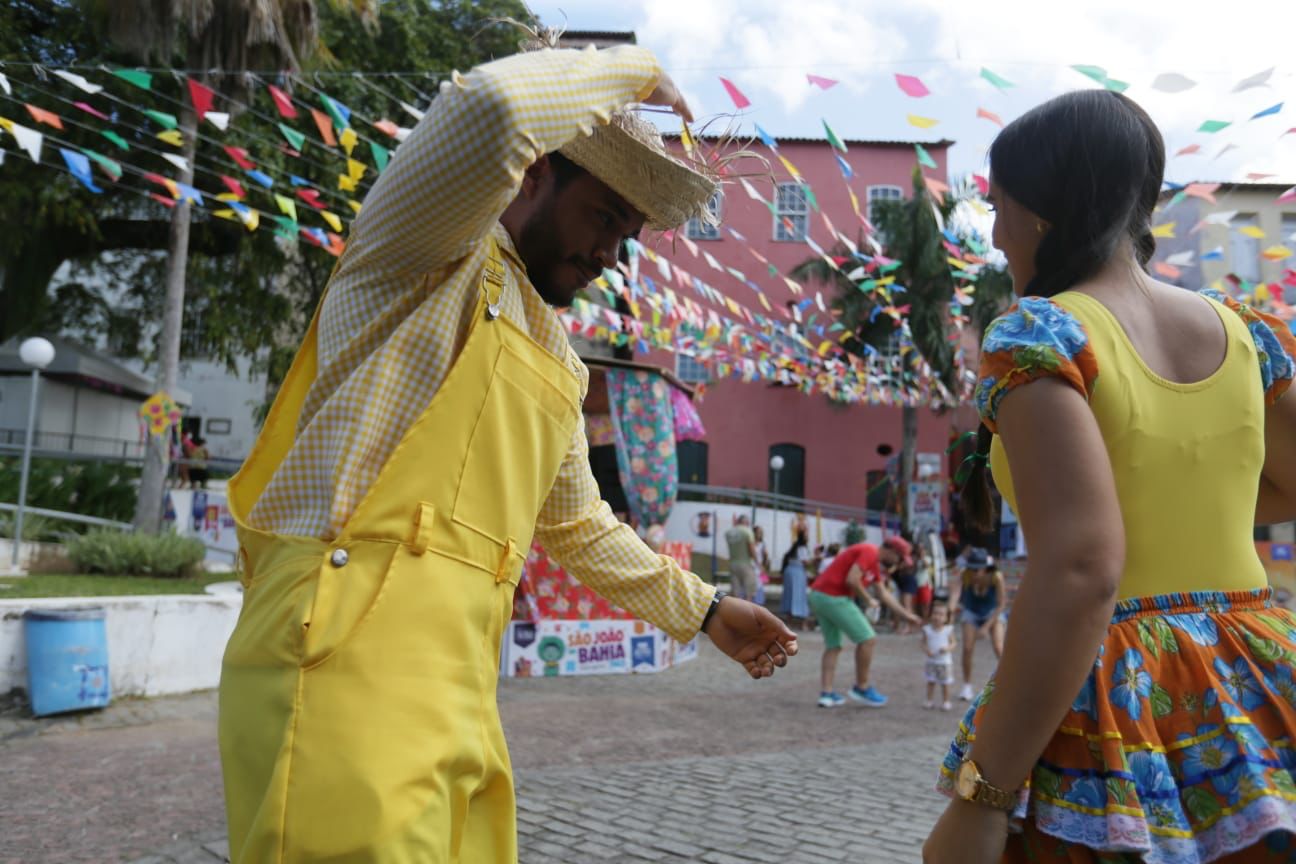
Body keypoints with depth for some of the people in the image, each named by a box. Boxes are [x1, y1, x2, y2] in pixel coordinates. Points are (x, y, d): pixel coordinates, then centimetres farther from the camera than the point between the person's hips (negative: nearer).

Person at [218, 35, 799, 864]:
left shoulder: (559, 364, 22)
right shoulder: (428, 251, 1)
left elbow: (578, 526, 31)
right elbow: (493, 106, -20)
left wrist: (705, 609, 33)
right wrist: (632, 72, -2)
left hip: (458, 697, 8)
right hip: (346, 664, -8)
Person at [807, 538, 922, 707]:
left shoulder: (875, 563, 21)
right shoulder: (869, 552, -10)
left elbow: (884, 594, 27)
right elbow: (852, 580, -21)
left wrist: (906, 615, 28)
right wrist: (869, 600, -7)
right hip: (833, 597, -11)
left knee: (833, 646, 16)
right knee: (867, 639, -1)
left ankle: (826, 693, 13)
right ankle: (861, 688, 8)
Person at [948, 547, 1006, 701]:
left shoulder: (996, 577, -31)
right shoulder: (966, 575, -29)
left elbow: (1002, 604, -23)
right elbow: (957, 590, -47)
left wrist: (986, 626, -26)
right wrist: (953, 606, -69)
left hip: (992, 612, -1)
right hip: (971, 612, 1)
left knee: (999, 649, -16)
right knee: (967, 648, -10)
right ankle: (967, 686, 7)